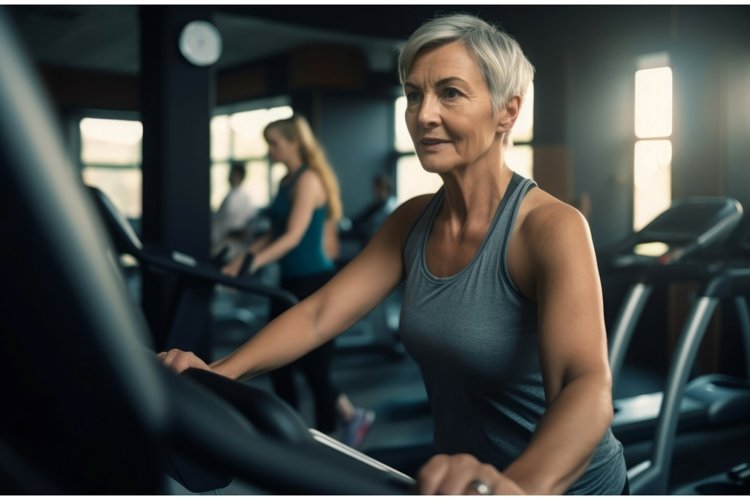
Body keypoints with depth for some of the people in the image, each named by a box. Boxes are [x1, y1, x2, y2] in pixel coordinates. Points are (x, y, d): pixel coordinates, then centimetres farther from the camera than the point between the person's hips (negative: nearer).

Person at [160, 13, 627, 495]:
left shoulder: (550, 226, -22)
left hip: (562, 484, -5)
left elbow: (587, 387, -35)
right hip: (463, 477, 6)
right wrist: (220, 372, -21)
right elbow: (320, 313, -5)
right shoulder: (412, 220, -3)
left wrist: (519, 484, -54)